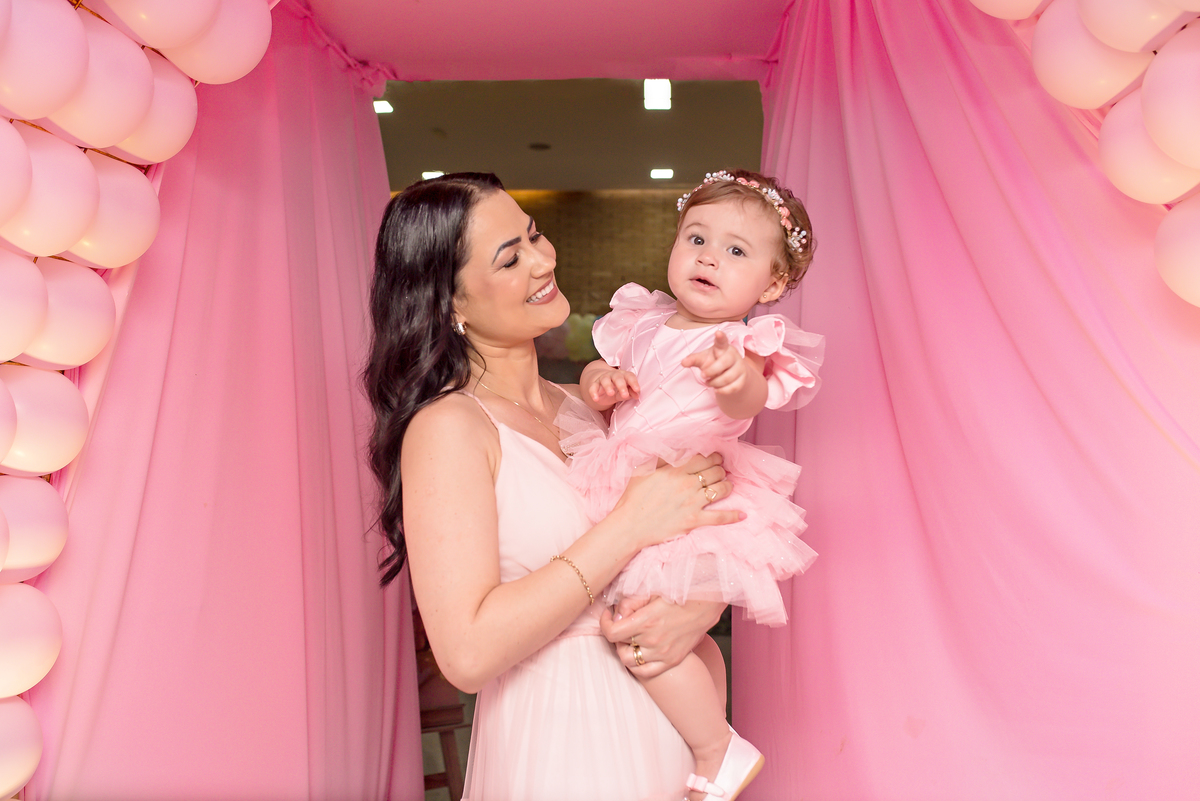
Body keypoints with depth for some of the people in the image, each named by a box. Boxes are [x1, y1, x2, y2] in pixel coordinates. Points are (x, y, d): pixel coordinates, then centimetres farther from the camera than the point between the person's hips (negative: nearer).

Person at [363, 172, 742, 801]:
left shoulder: (581, 406, 1)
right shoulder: (448, 426, -16)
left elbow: (708, 532, 4)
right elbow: (468, 653, -24)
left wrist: (698, 610, -17)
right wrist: (630, 525, -23)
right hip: (558, 750, -5)